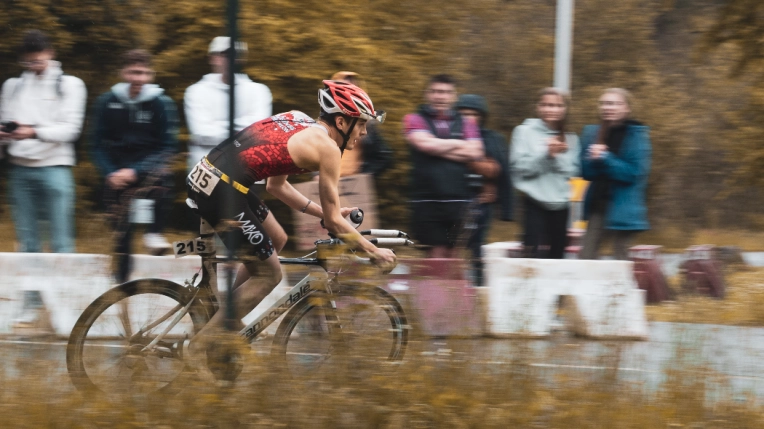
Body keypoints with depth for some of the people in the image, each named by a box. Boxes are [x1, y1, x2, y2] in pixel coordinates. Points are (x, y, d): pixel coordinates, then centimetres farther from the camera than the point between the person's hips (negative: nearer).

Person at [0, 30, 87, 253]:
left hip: (54, 167, -3)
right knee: (27, 240, 3)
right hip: (20, 168, 3)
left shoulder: (70, 84, 6)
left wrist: (34, 132, -21)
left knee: (61, 241, -8)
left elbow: (70, 129, -6)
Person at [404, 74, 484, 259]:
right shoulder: (414, 120, 9)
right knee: (436, 251, -5)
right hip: (427, 200, -2)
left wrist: (439, 149, -2)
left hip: (458, 200, 2)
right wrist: (458, 144, 3)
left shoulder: (466, 124, 16)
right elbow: (424, 143, -9)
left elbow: (475, 152, 0)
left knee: (454, 254, -1)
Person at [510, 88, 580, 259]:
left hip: (560, 204, 4)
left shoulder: (570, 138, 12)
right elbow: (520, 167, -6)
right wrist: (546, 153, -16)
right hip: (535, 203, -4)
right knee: (536, 257, -14)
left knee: (556, 256, 5)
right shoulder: (525, 131, 2)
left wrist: (557, 156, -12)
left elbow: (572, 171, 3)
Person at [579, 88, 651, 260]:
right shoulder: (592, 133, 11)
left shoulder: (637, 134, -4)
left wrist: (604, 158, -16)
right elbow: (586, 172, 10)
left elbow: (635, 172, -12)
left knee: (621, 259, 0)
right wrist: (594, 160, -12)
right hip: (597, 205, 5)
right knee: (586, 257, -2)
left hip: (622, 208, -5)